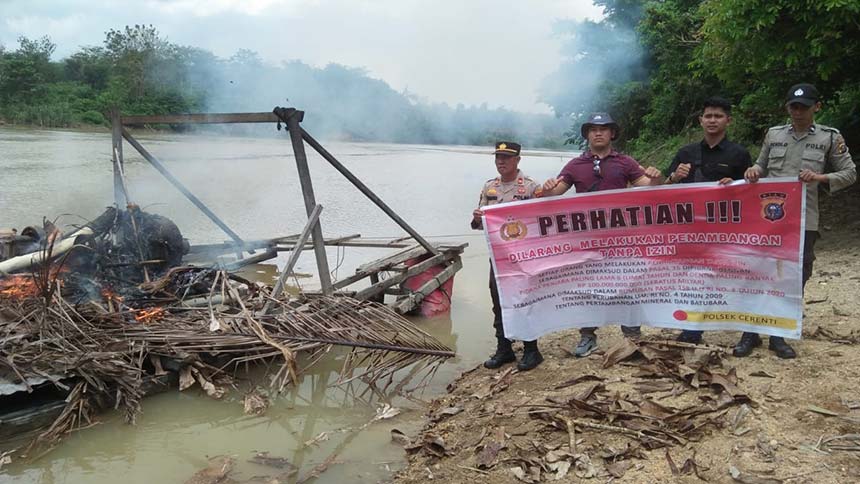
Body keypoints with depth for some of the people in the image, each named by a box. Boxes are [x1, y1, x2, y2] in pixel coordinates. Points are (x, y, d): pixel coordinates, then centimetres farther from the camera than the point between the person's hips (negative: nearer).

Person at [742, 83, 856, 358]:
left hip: (804, 220, -1)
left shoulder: (830, 137, 4)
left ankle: (778, 336, 18)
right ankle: (752, 332, 14)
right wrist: (753, 171, -5)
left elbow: (850, 173, 6)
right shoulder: (774, 134, 10)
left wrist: (821, 177, -12)